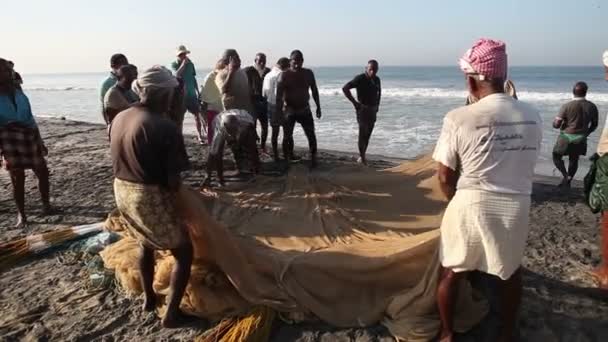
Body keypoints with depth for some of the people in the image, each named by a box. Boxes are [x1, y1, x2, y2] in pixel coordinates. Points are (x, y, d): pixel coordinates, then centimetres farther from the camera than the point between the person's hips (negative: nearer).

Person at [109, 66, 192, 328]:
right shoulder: (165, 128, -21)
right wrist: (175, 191, 1)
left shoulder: (119, 118, 2)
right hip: (150, 197, -8)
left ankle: (148, 298, 43)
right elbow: (173, 180, -20)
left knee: (146, 244, 29)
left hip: (121, 191, 8)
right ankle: (171, 313, 12)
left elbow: (118, 159, 10)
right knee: (183, 251, 10)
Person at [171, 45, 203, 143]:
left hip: (191, 94, 2)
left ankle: (200, 136, 4)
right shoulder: (174, 64, -1)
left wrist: (198, 92, 16)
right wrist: (183, 63, -19)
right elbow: (177, 75, -21)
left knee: (197, 114, -1)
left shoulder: (190, 64, 6)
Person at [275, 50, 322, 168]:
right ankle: (288, 160, 16)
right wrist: (279, 113, -21)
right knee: (287, 136, 3)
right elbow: (279, 96, -14)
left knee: (311, 135, 0)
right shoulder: (284, 75, -10)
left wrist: (318, 107, 9)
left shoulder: (308, 73, 1)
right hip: (289, 110, -3)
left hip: (305, 109, 3)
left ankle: (313, 159, 12)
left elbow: (314, 90, 11)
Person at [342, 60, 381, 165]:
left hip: (373, 110, 7)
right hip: (362, 109, -7)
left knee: (368, 134, 9)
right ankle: (362, 156, -9)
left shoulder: (377, 79, 8)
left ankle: (362, 155, 18)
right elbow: (345, 88, -20)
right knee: (363, 132, -15)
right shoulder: (360, 79, -13)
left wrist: (377, 104, 14)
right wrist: (354, 103, -20)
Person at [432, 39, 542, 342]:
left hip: (471, 205, -3)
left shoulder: (459, 118, -16)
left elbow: (445, 177, -10)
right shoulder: (532, 116, -3)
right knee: (510, 273, 25)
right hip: (517, 205, 4)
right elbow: (525, 165, 7)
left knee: (451, 272, 18)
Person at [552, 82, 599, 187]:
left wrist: (559, 122, 6)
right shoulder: (592, 107, -4)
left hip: (566, 138, -4)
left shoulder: (567, 106, -18)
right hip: (581, 139, 4)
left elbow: (556, 125, -17)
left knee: (556, 156, 14)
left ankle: (566, 176, -5)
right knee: (574, 160, 19)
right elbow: (594, 125, 8)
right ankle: (568, 181, 24)